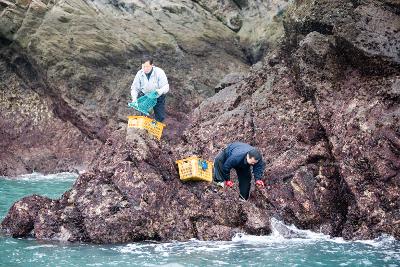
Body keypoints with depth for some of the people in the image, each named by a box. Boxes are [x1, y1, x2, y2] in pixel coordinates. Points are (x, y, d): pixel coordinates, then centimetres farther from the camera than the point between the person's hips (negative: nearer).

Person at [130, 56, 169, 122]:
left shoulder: (159, 72, -19)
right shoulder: (139, 74, -11)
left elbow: (166, 86, -21)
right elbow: (134, 88, -6)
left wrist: (161, 91, -45)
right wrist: (134, 99, -25)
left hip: (157, 96, -2)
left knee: (160, 118, -3)